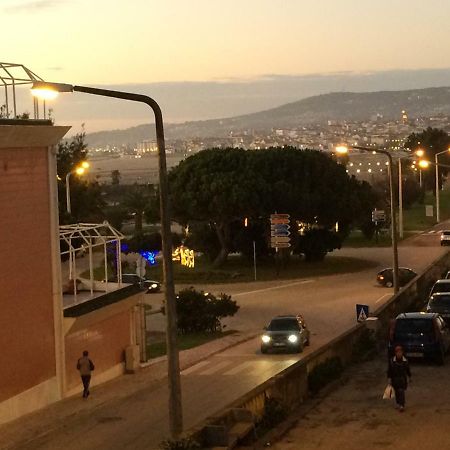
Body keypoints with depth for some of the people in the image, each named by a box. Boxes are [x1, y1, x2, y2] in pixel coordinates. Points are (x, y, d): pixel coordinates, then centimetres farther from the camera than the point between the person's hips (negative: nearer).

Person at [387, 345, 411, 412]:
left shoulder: (405, 361, -6)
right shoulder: (392, 361, -8)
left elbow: (408, 370, 6)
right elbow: (389, 370, -3)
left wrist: (409, 377, 14)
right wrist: (389, 379, -4)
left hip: (403, 379, -1)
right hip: (395, 379, 1)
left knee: (401, 391, -11)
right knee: (397, 392, 11)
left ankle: (402, 406, -13)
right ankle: (398, 403, 31)